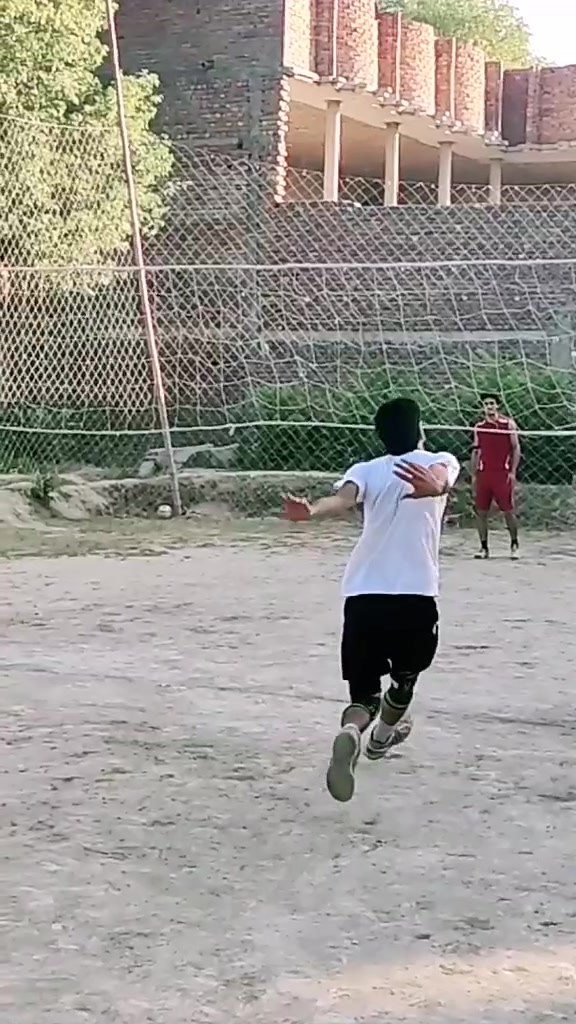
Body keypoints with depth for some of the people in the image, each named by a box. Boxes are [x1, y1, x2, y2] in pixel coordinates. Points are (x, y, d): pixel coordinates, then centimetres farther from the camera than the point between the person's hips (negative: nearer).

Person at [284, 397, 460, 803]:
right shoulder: (440, 462, 7)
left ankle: (351, 733, -27)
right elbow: (442, 479, -20)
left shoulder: (366, 471, 13)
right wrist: (432, 485, -43)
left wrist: (311, 511, -31)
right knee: (405, 674, 27)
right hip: (416, 593, -2)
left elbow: (344, 498, -12)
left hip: (363, 594, 2)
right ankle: (382, 736, 50)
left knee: (364, 690, 6)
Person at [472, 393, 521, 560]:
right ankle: (484, 547, 10)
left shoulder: (508, 424, 0)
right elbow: (475, 451, 14)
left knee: (508, 511, -2)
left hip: (503, 474, -3)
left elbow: (516, 449, 1)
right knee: (481, 512, 2)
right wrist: (473, 474, 8)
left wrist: (513, 471, -7)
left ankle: (514, 544, 13)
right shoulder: (479, 427, 10)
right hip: (483, 474, 3)